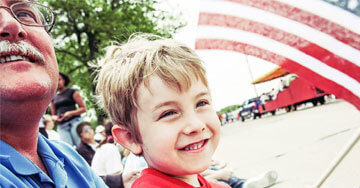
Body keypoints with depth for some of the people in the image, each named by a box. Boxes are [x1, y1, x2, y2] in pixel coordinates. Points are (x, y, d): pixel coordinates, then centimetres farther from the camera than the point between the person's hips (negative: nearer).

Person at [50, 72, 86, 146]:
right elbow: (53, 115, 28)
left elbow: (83, 108, 4)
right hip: (62, 126, 3)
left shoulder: (72, 92, 10)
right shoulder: (53, 98, 21)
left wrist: (71, 113, -10)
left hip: (75, 121, -3)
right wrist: (55, 118, 4)